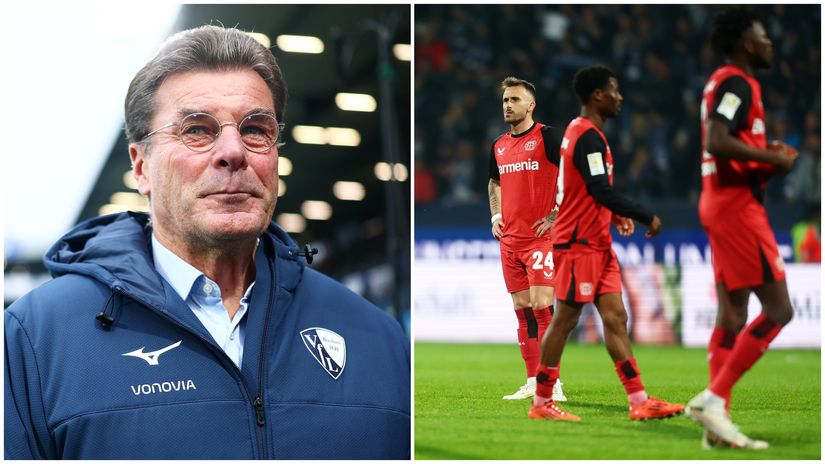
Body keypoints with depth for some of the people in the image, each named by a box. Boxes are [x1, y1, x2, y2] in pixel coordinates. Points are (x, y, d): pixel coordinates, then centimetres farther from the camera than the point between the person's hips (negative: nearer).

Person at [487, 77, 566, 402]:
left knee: (541, 307, -12)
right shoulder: (499, 146, 15)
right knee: (522, 310, 8)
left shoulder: (547, 136, -6)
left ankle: (552, 384, -10)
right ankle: (533, 383, 13)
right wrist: (496, 215, 14)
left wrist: (555, 215, -14)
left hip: (541, 237, -7)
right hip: (509, 239, 7)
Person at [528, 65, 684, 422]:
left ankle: (639, 401, 4)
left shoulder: (579, 131, 16)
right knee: (565, 319, -3)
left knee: (615, 317, 5)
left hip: (596, 244, 10)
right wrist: (646, 217, -16)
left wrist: (614, 215, 17)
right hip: (579, 243, -10)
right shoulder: (589, 136, -16)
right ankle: (541, 404, 5)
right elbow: (603, 191, -23)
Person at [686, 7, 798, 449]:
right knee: (778, 309, -10)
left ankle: (717, 423, 5)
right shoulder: (737, 83, -14)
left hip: (720, 201, 10)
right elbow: (717, 142, -27)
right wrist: (773, 158, -16)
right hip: (737, 203, -10)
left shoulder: (724, 82, 18)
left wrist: (769, 152, 12)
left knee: (732, 314, 8)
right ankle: (713, 398, -12)